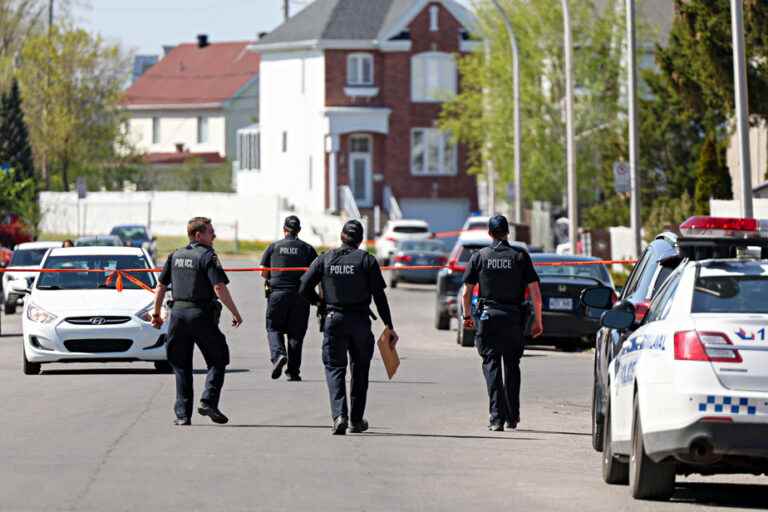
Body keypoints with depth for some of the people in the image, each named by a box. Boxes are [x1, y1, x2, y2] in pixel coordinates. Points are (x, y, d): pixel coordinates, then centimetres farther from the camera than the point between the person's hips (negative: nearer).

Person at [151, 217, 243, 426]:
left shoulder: (175, 256, 11)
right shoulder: (207, 256, -8)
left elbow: (161, 286, 14)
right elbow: (219, 288, -16)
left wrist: (156, 313, 23)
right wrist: (235, 313, -8)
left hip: (178, 314, 5)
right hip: (201, 314, -5)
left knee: (181, 367, 10)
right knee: (217, 361, 8)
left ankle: (182, 414, 7)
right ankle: (208, 401, -8)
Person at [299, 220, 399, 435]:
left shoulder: (325, 259, 3)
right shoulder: (367, 260, -1)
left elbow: (304, 288, 1)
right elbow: (379, 296, -4)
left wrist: (320, 301, 20)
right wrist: (389, 326, -1)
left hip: (334, 320, 0)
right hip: (360, 321, 0)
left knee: (334, 368, 2)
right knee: (359, 369, 14)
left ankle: (339, 415, -18)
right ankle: (356, 420, 19)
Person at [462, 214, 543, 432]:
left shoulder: (479, 256, 2)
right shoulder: (520, 256, 1)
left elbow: (466, 292, 3)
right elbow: (535, 293, -3)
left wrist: (467, 316, 18)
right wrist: (538, 320, 5)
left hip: (488, 316, -1)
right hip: (514, 319, 1)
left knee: (492, 366, 1)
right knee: (512, 367, 15)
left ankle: (497, 418, -10)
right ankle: (512, 417, 19)